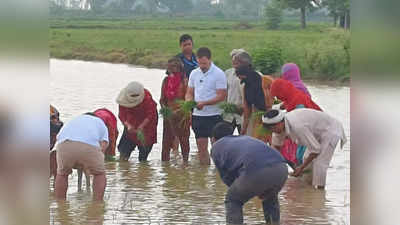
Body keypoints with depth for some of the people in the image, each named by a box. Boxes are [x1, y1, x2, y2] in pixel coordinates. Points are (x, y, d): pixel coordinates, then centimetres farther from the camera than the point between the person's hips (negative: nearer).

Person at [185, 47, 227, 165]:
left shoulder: (219, 74, -8)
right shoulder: (194, 73, 10)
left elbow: (221, 96, -13)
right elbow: (189, 92, 15)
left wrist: (204, 103, -22)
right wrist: (189, 101, -9)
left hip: (214, 115, -5)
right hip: (198, 115, 5)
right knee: (201, 146, 7)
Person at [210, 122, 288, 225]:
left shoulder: (216, 147, 27)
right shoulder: (246, 138, 40)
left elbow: (227, 178, 23)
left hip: (255, 172, -5)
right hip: (281, 168, 5)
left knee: (232, 200, 20)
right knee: (270, 197, 36)